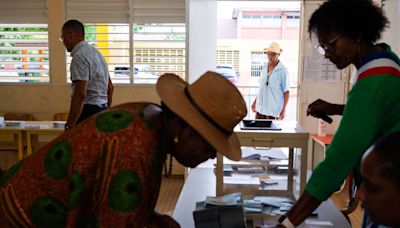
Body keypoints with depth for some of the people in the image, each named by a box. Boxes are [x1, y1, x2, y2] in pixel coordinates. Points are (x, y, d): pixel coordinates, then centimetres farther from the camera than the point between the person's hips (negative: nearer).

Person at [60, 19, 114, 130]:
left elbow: (80, 94, -23)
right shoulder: (96, 52, 17)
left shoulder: (79, 56, -14)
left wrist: (69, 126, -23)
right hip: (101, 111, 10)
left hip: (88, 113, -10)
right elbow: (110, 87, 21)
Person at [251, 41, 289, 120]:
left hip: (274, 111, -5)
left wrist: (284, 109, -14)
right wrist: (255, 101, 18)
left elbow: (286, 92, -8)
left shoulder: (283, 70, -9)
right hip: (260, 108, 6)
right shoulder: (265, 67, 9)